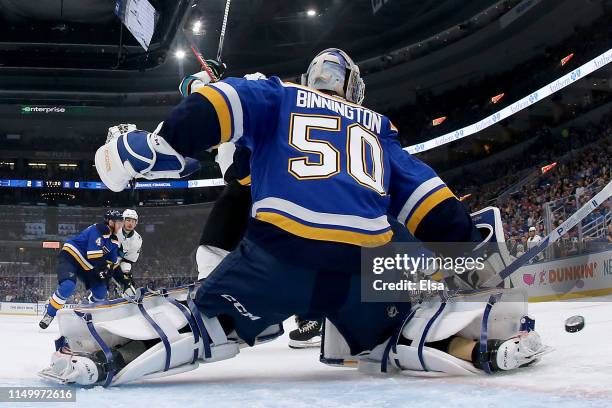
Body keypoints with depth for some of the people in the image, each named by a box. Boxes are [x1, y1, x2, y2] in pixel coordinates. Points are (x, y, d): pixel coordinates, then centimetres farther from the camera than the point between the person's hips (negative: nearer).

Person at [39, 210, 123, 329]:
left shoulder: (114, 240, 3)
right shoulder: (98, 231, -25)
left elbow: (112, 262, 9)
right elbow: (94, 257, -29)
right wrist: (103, 270, -20)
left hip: (86, 265, 9)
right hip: (70, 257, -9)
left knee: (101, 291, 0)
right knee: (68, 286, -30)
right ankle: (49, 314, -12)